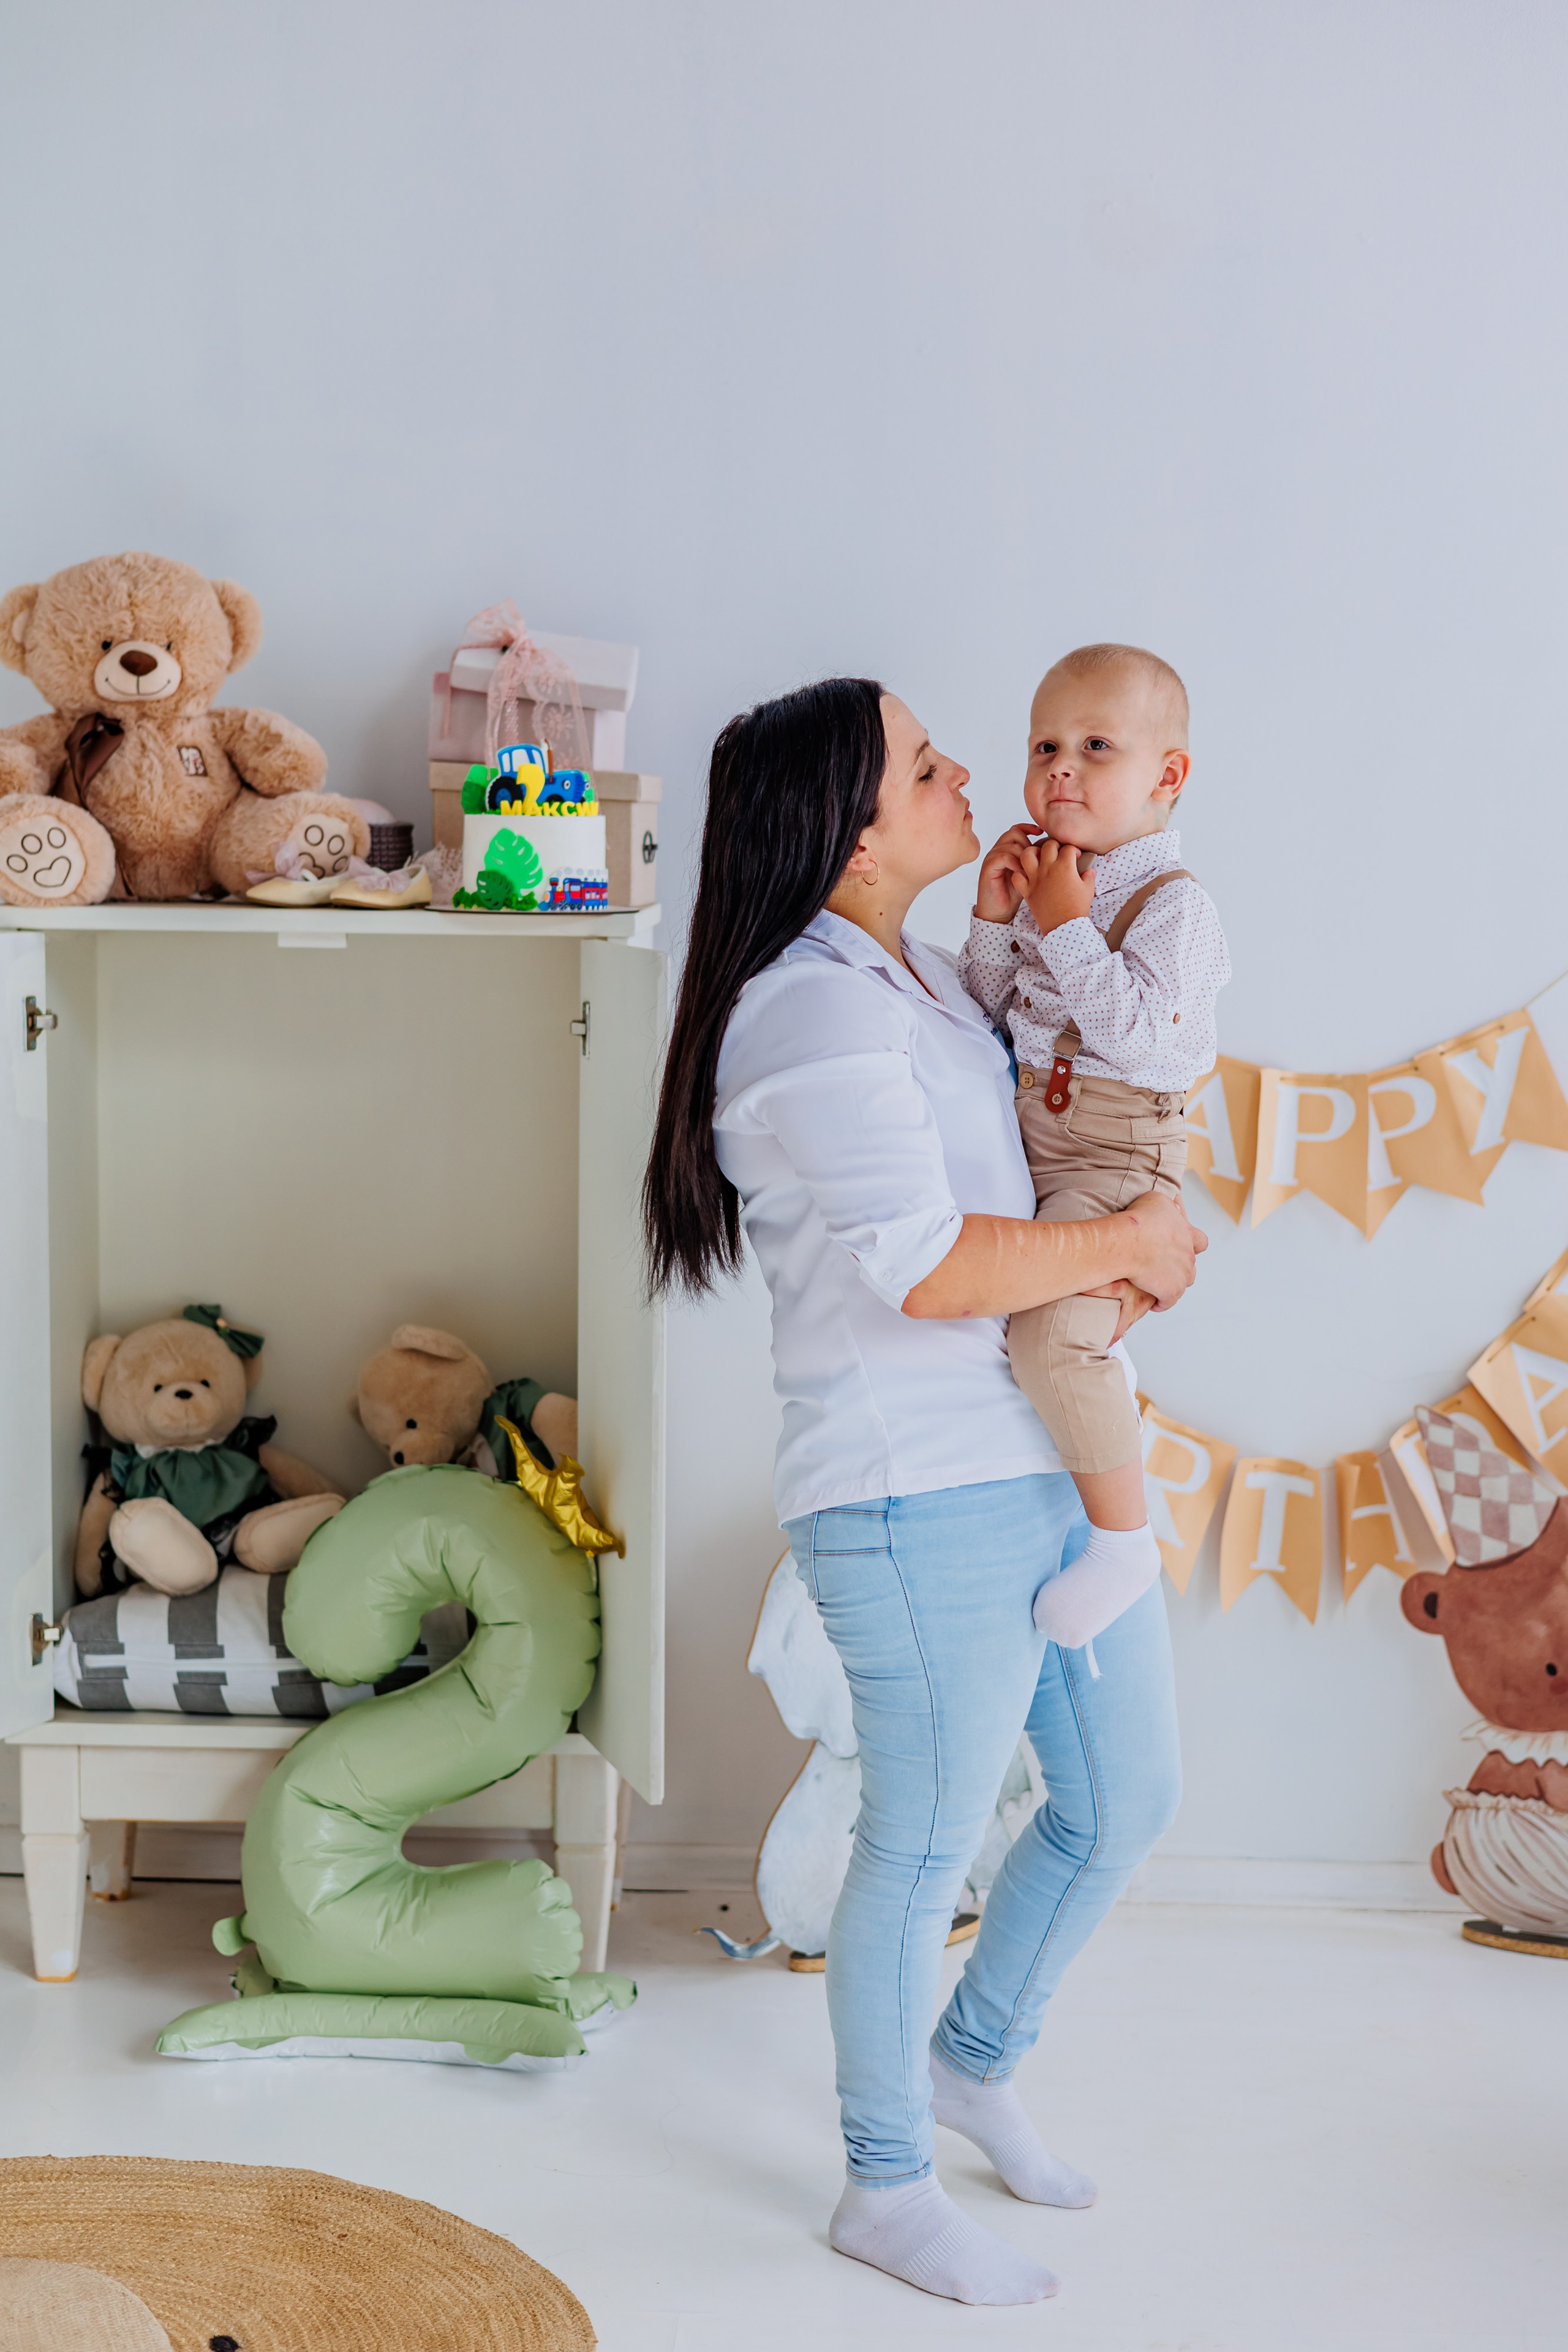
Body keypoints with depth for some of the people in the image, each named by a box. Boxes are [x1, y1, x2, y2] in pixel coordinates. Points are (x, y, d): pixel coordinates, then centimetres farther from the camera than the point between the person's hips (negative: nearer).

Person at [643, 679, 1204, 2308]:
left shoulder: (920, 979, 13)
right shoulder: (814, 1013, -18)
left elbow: (1031, 1164, 27)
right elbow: (928, 1266, -24)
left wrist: (1135, 1260, 8)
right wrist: (1123, 1245, -10)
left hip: (1054, 1469, 10)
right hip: (924, 1499, -10)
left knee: (1126, 1802, 19)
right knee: (927, 1847, 4)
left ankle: (972, 2062, 41)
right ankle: (886, 2191, 24)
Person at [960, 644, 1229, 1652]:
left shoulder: (1174, 904, -14)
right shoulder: (1047, 880, 8)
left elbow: (1136, 1031, -26)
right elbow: (991, 1009, 14)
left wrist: (1067, 928, -22)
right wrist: (993, 921, -2)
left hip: (1120, 1152, -9)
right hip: (1028, 1141, 9)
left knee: (1052, 1330, -28)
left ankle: (1125, 1535, -13)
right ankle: (1108, 1408, 39)